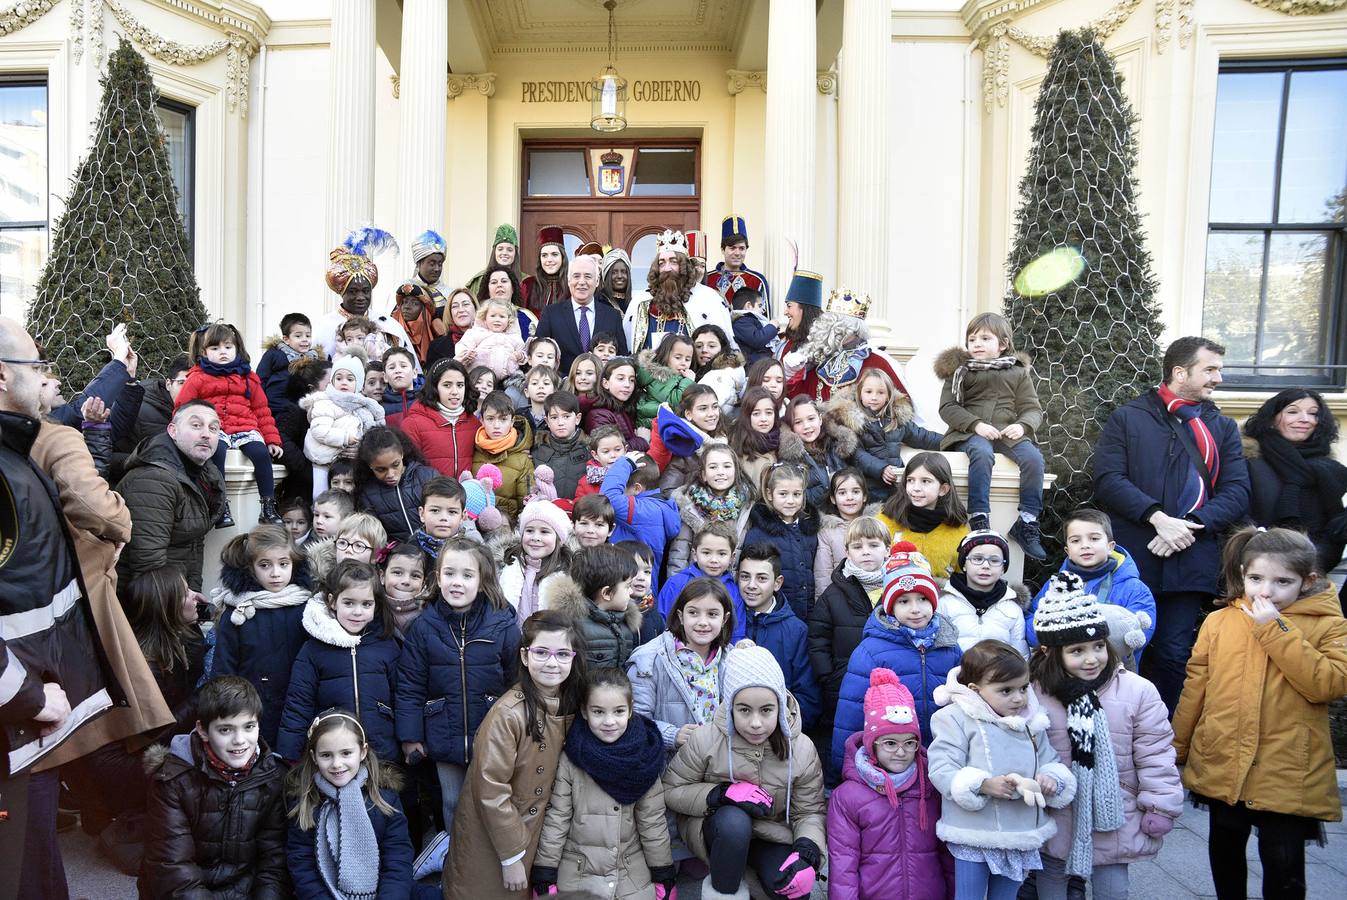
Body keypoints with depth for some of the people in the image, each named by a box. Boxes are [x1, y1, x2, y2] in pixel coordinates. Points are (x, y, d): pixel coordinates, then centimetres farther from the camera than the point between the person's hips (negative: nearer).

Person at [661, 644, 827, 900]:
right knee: (735, 820, -36)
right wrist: (721, 794, -25)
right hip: (715, 827, -2)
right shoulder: (705, 741, -19)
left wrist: (807, 853, -28)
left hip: (771, 835, 2)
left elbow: (810, 812, -6)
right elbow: (669, 790, -10)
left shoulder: (801, 749, -14)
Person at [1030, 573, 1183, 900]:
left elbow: (1155, 756, -7)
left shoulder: (1138, 691, -13)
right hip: (1054, 822, 1)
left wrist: (1161, 808, -5)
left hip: (1114, 821, 0)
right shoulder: (1033, 693, -13)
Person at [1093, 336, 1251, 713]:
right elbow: (1109, 481, -7)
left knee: (1172, 655, 2)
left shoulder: (1223, 428, 15)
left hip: (1190, 561, 2)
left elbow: (1237, 493, 5)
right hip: (1131, 558, -2)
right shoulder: (1127, 417, 5)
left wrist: (1190, 525, -11)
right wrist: (1158, 518, -18)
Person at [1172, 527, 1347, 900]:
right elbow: (1194, 689, 6)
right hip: (1222, 768, 3)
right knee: (1225, 853, 20)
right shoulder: (1218, 622, 1)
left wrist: (1276, 630, -21)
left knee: (1284, 867, 5)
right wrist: (1175, 750, 9)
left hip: (1290, 775, -3)